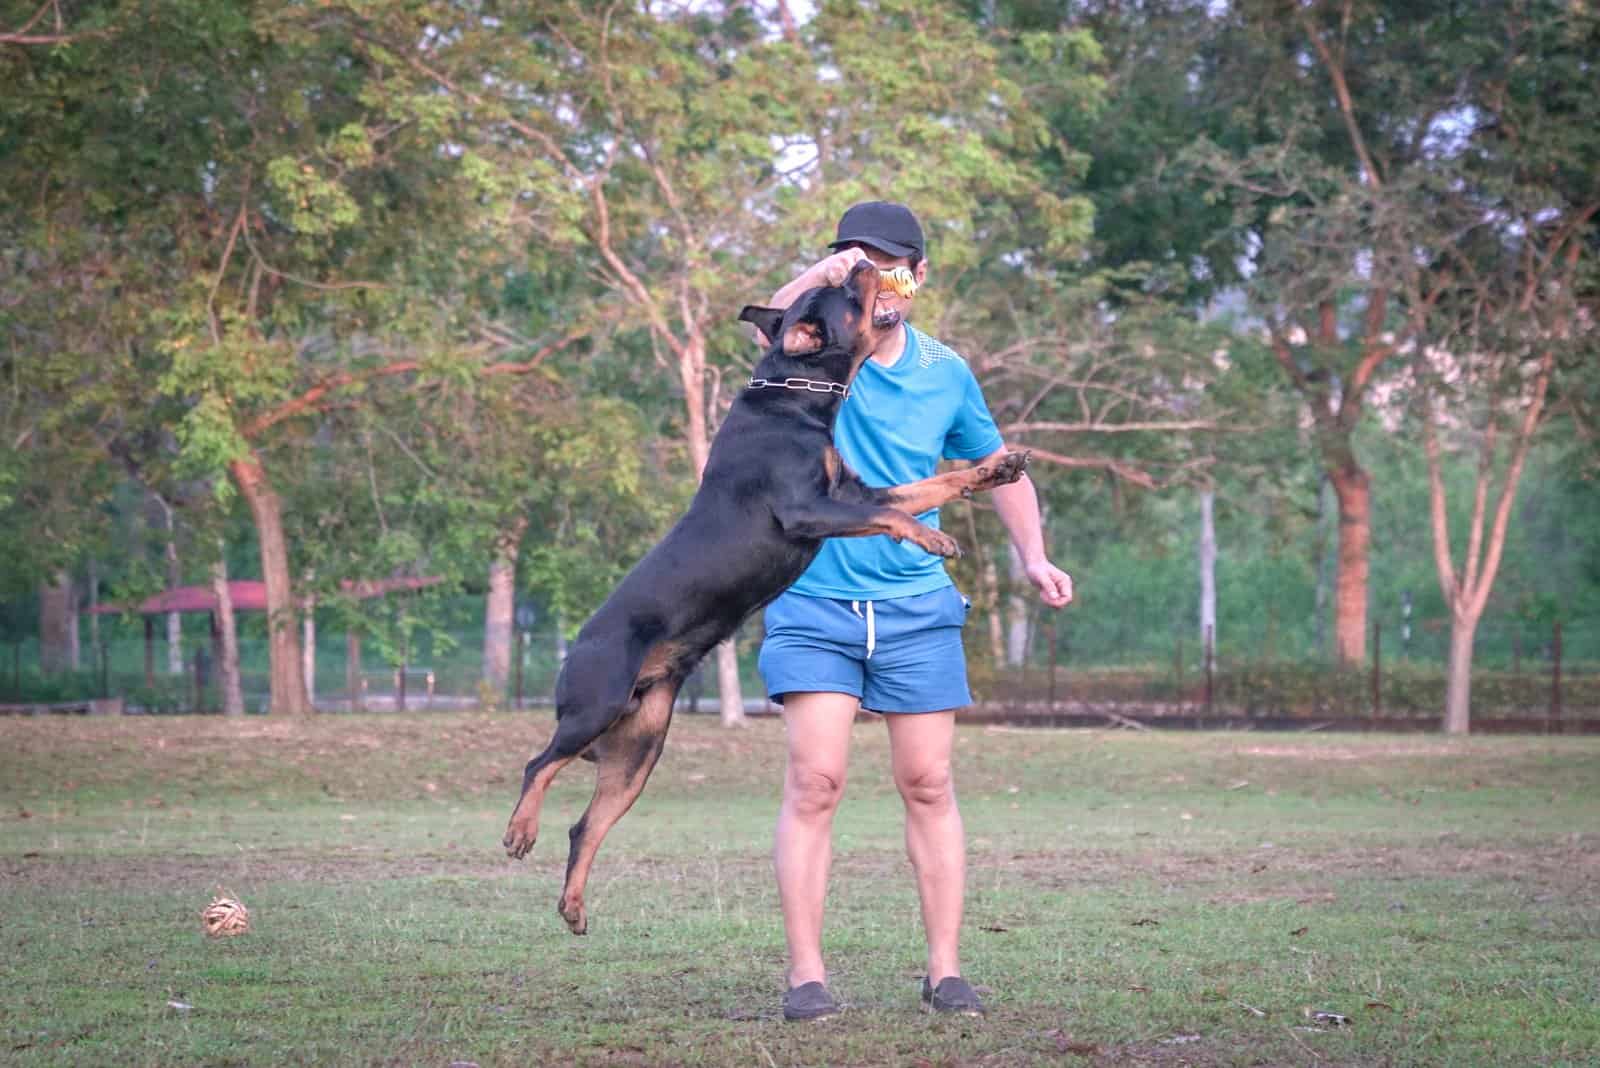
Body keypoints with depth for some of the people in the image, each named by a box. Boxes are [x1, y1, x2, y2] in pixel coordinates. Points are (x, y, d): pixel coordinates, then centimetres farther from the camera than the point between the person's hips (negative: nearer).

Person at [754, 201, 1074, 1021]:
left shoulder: (946, 374, 6)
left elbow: (998, 466, 19)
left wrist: (1033, 556, 5)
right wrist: (816, 279, -46)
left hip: (917, 606, 3)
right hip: (816, 601, -2)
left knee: (927, 785, 3)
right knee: (815, 782, -8)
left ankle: (945, 969, 9)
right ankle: (805, 973, -5)